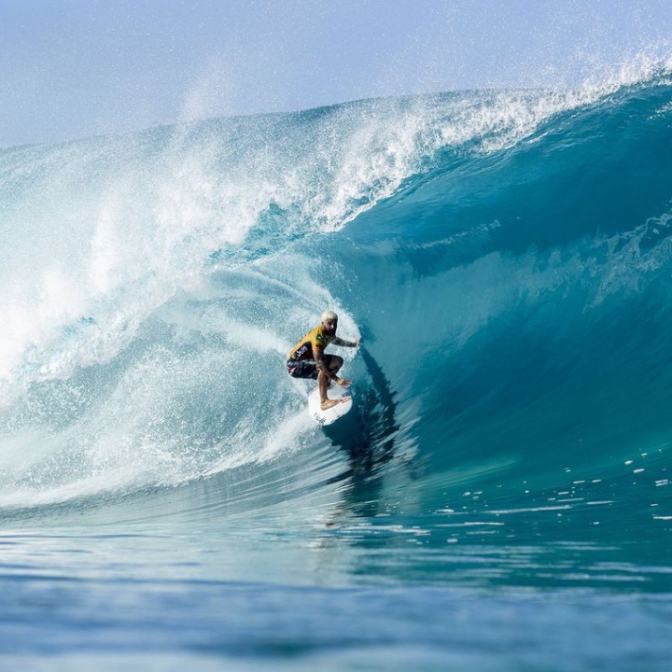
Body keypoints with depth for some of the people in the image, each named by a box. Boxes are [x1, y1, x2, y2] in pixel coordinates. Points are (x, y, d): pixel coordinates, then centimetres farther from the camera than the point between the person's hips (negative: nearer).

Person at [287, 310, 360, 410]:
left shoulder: (329, 332, -4)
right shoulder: (317, 338, -32)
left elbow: (335, 340, 23)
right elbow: (320, 363, -38)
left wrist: (352, 344, 30)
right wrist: (336, 379, -41)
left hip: (306, 360, 10)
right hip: (295, 365, -10)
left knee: (338, 361, 6)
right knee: (322, 366, -34)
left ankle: (325, 386, 6)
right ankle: (324, 401, -36)